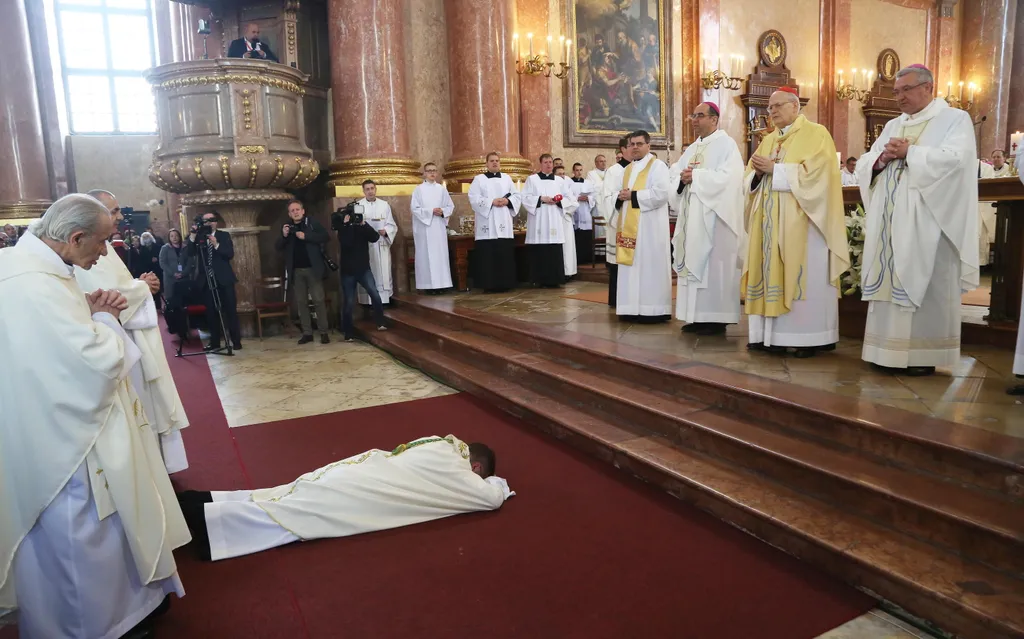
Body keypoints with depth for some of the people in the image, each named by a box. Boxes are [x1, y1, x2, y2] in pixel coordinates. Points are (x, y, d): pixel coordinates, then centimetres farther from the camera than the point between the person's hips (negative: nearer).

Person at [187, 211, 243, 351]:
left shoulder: (224, 236, 5)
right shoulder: (198, 237, 7)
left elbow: (230, 254, -6)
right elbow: (188, 254, -5)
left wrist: (216, 244, -19)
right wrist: (192, 236, -14)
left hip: (224, 279, -1)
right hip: (206, 280, 2)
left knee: (230, 311, -2)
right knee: (211, 312, 2)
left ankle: (236, 341, 4)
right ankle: (215, 341, 12)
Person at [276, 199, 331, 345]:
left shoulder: (312, 223, 0)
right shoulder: (286, 227, 11)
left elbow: (326, 237, -11)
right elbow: (278, 247, 7)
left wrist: (306, 236, -18)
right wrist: (284, 236, -12)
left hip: (313, 268, -4)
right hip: (296, 271, 4)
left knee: (319, 300, -4)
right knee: (301, 302, 5)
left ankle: (324, 332, 0)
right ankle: (307, 333, 11)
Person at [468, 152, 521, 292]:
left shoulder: (507, 178, 16)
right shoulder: (479, 179, 5)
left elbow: (517, 195, 12)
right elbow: (474, 198, -6)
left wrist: (508, 201, -8)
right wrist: (491, 202, -15)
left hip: (503, 223, 3)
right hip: (487, 224, -3)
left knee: (505, 254, 2)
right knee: (488, 255, -6)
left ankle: (504, 283, 9)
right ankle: (489, 284, -2)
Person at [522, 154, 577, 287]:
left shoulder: (560, 180, 15)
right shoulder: (532, 179, 6)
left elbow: (569, 198, 12)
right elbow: (525, 198, -2)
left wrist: (558, 201, -7)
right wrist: (541, 198, -13)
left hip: (555, 222, 3)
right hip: (538, 222, -2)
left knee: (555, 252, -2)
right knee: (539, 252, -5)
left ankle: (554, 279, 3)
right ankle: (539, 279, 1)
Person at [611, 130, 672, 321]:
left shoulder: (657, 166, -3)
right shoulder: (627, 169, 19)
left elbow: (661, 193, -17)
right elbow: (618, 193, 19)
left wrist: (633, 195, -15)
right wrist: (620, 197, -5)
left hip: (649, 226, -7)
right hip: (629, 226, 7)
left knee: (649, 266, -8)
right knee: (631, 266, 6)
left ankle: (653, 310, -3)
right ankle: (633, 308, 11)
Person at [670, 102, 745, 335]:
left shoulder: (726, 144, -4)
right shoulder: (693, 148, 19)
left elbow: (727, 177, -18)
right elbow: (675, 173, 14)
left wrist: (695, 176, -15)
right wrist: (682, 178, -9)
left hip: (714, 215, -8)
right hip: (693, 215, 8)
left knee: (713, 262, -8)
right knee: (694, 262, 6)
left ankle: (717, 318, -3)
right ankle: (699, 316, 12)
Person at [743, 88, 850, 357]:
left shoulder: (816, 134, 0)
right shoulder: (768, 140, 20)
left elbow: (813, 173, -14)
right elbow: (749, 179, 15)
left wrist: (774, 169, -14)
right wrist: (758, 172, -7)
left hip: (801, 222, -6)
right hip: (770, 222, 6)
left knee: (803, 277, -6)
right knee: (771, 275, 3)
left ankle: (808, 338, -2)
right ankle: (771, 334, 7)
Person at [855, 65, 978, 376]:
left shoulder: (955, 119, 4)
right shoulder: (892, 125, 20)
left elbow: (955, 158, -14)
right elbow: (864, 164, 13)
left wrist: (909, 152, -9)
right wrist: (882, 158, -7)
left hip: (926, 223, -5)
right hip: (889, 223, 6)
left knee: (924, 285, -5)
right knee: (889, 283, 3)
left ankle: (923, 355, 1)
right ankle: (890, 350, 8)